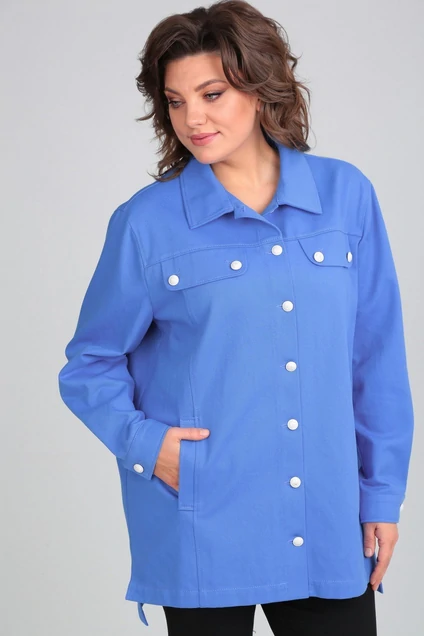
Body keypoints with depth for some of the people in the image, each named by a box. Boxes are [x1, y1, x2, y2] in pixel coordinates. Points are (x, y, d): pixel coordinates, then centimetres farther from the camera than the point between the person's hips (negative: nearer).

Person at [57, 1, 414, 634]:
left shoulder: (345, 195, 1)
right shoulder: (147, 223, -4)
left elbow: (377, 355, 5)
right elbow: (90, 364, 5)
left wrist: (382, 493, 6)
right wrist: (144, 442, -11)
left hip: (327, 525, 2)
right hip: (203, 531, -1)